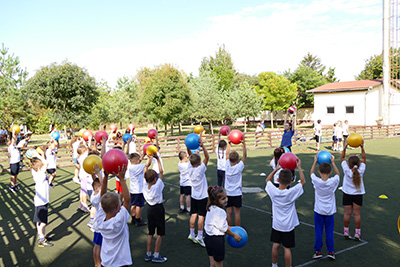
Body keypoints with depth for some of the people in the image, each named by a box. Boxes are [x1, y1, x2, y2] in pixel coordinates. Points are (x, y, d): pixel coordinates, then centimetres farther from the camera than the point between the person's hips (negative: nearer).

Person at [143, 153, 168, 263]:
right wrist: (157, 159, -14)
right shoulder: (157, 186, -22)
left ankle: (148, 254, 24)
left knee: (150, 233, 17)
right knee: (160, 233, 7)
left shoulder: (145, 185, -10)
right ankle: (156, 255, 12)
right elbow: (161, 172, -17)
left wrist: (149, 158, 1)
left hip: (150, 209, 6)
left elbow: (146, 168, -2)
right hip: (158, 209, -5)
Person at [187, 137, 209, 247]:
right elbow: (207, 157, -26)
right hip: (202, 196, -6)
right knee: (201, 216, 1)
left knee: (193, 215, 13)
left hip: (194, 196, 6)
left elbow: (190, 155, 0)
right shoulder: (200, 169, -22)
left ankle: (191, 234, 21)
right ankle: (199, 237, 7)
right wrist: (202, 146, -32)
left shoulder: (190, 168, -7)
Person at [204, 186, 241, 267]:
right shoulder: (220, 212, -25)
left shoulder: (210, 208, 1)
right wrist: (234, 235, -5)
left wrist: (228, 227, 14)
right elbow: (223, 228, -18)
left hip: (208, 237, 8)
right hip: (217, 240, -8)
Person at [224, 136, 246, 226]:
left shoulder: (227, 166, -7)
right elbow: (244, 156, -7)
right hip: (236, 193, -3)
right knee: (237, 212, 4)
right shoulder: (239, 167, -13)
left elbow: (228, 155, 6)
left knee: (229, 212, 6)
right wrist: (244, 144, -6)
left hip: (227, 193, 3)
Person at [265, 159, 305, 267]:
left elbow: (267, 180, 6)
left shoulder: (273, 191, -15)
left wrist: (276, 168, 4)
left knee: (276, 245, 15)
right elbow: (303, 182, -9)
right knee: (287, 248, 7)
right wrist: (299, 167, -5)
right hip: (288, 226, -3)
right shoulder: (291, 192, -22)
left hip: (276, 224, 3)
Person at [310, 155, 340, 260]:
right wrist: (333, 162, 12)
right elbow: (338, 174, 7)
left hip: (318, 211, 0)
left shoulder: (316, 181, -15)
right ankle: (331, 251, 20)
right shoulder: (333, 182, -16)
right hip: (330, 211, 0)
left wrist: (315, 161, 14)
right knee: (329, 232, 11)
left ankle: (318, 251, 17)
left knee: (318, 232, 9)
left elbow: (311, 172, 6)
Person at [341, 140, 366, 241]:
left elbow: (342, 158, -7)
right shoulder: (361, 171, -16)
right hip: (358, 194, 0)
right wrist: (362, 147, -4)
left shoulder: (346, 171, -17)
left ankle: (346, 231, 13)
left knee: (347, 213, 5)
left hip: (347, 194, 0)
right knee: (357, 214, 4)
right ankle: (357, 233, 9)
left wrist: (345, 147, -8)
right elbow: (364, 159, -3)